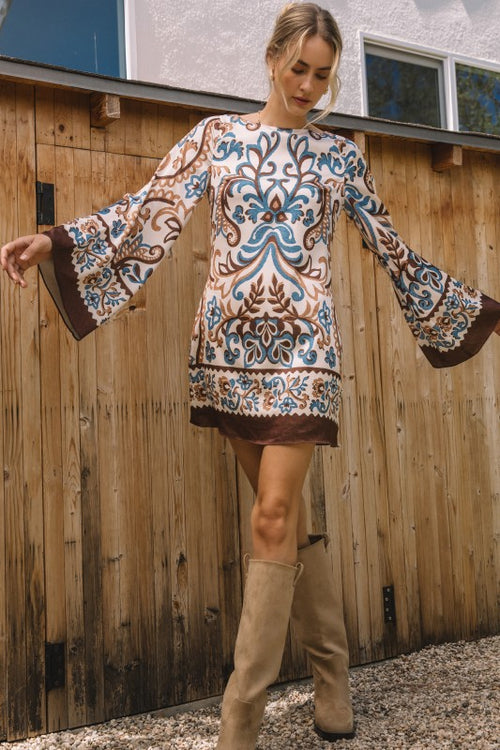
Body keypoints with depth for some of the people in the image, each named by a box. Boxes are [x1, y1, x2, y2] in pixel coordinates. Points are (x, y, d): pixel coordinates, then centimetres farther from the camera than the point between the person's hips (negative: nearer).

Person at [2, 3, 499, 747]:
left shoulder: (341, 155, 11)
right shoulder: (217, 135, 10)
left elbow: (392, 250, 16)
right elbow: (150, 211, 0)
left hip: (302, 346, -1)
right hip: (230, 343, 1)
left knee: (274, 516, -9)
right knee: (286, 511, 7)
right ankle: (332, 673, 25)